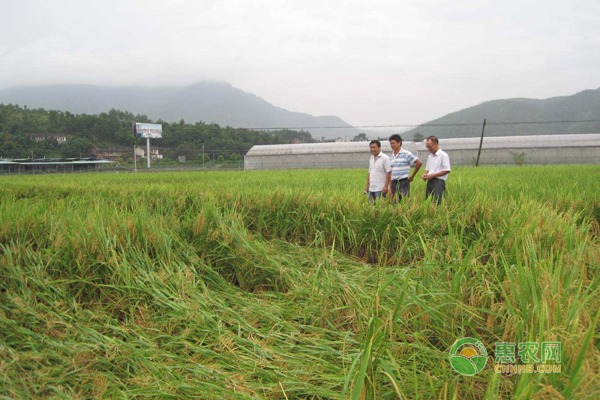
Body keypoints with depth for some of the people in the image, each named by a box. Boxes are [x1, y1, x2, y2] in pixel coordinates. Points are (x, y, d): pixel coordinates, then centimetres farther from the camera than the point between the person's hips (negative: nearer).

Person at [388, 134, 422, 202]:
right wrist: (390, 188, 13)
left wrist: (412, 176, 0)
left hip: (403, 182, -6)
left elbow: (419, 163, -7)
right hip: (394, 183, 6)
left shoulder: (406, 154, -6)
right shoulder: (391, 156, 13)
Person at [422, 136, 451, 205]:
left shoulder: (443, 155, -4)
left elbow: (447, 170, -10)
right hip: (430, 181, 7)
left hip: (438, 181, -7)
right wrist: (425, 174, 3)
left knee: (437, 203, -14)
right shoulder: (430, 156, 19)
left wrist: (432, 175, -14)